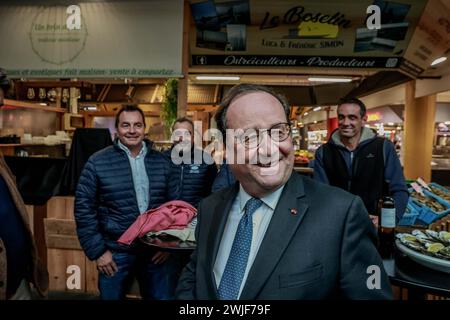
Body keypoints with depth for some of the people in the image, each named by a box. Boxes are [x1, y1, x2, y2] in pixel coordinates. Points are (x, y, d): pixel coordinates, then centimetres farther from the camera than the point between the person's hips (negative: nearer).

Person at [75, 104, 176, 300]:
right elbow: (84, 208, -4)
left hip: (157, 250, 2)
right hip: (115, 252, -2)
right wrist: (97, 250, -7)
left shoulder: (161, 161, 3)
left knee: (164, 297, 14)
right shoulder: (98, 162, -5)